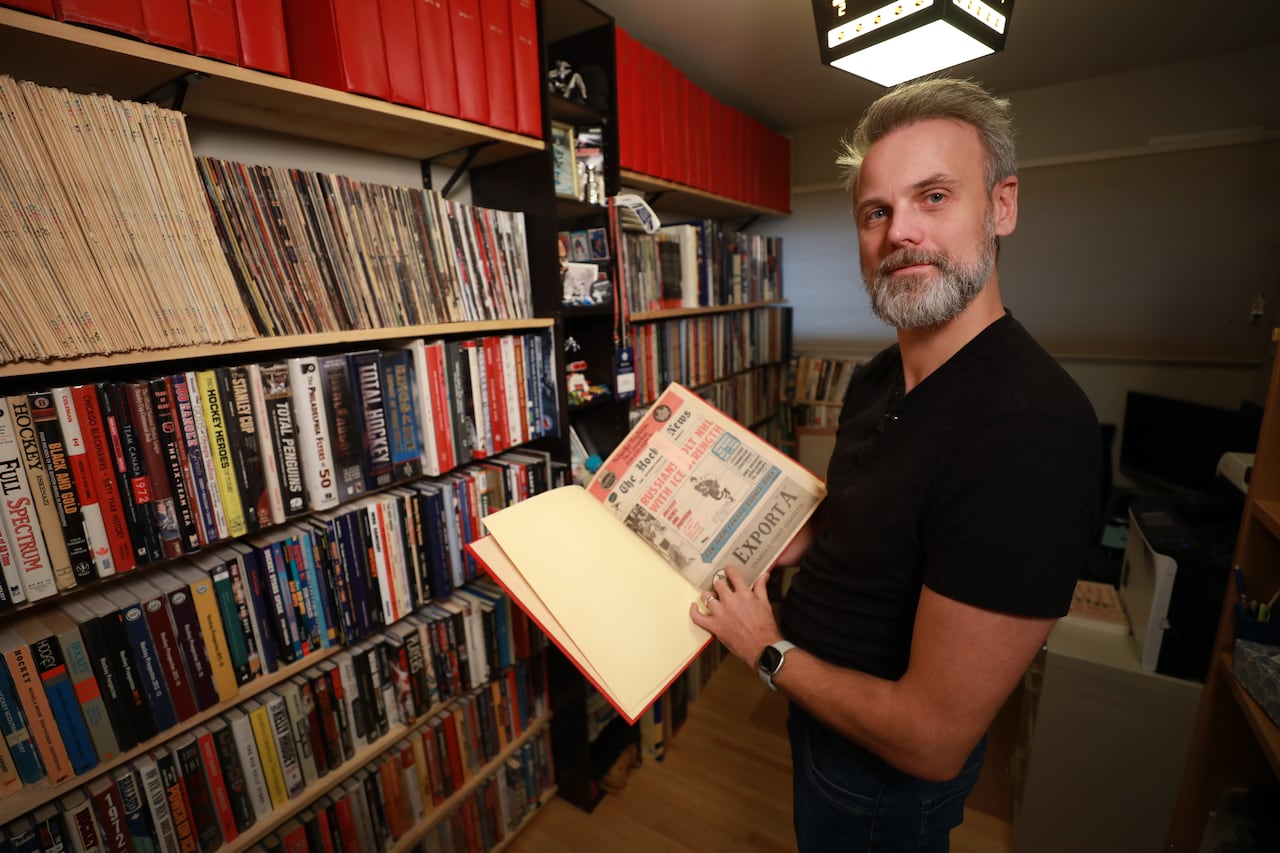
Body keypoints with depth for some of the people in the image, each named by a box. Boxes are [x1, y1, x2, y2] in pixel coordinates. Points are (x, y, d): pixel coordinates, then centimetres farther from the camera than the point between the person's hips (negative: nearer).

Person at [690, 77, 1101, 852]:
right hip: (823, 707, 7)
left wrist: (769, 650, -18)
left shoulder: (1031, 432, -34)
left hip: (887, 773, -7)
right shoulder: (878, 380, -5)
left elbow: (933, 741, -31)